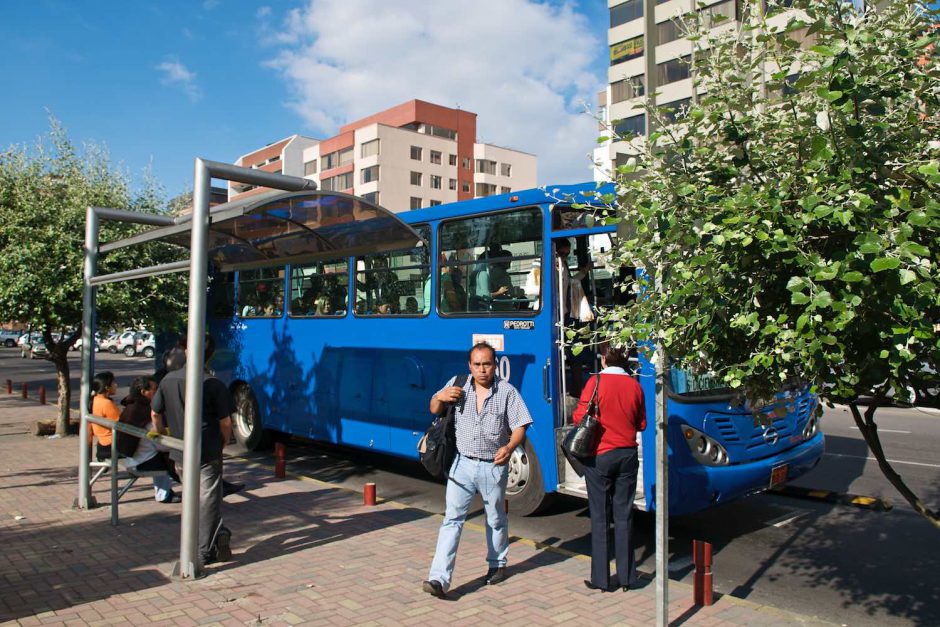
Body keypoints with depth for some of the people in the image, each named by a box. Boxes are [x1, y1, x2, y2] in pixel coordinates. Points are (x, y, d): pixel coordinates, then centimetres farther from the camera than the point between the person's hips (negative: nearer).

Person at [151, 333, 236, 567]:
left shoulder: (168, 380, -3)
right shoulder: (213, 384, -15)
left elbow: (155, 413, 7)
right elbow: (225, 422, -11)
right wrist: (224, 442, 6)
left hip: (180, 452, 4)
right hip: (208, 452, -3)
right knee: (208, 498, 5)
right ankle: (206, 551, 8)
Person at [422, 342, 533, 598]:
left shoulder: (507, 391, -4)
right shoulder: (458, 385, 1)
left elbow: (519, 427, -5)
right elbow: (434, 410, 10)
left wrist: (509, 447, -26)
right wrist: (440, 397, -13)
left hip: (493, 467, -1)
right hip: (462, 464, 1)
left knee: (496, 519, 16)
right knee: (452, 519, -5)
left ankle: (497, 565, 38)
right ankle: (439, 579, -6)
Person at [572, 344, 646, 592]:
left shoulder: (596, 382, -12)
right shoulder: (634, 385, 0)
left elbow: (579, 417, -10)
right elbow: (642, 424, 8)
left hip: (600, 455, -3)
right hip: (628, 455, 4)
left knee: (600, 517, 5)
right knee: (624, 516, 12)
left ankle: (601, 579, 11)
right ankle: (627, 577, 17)